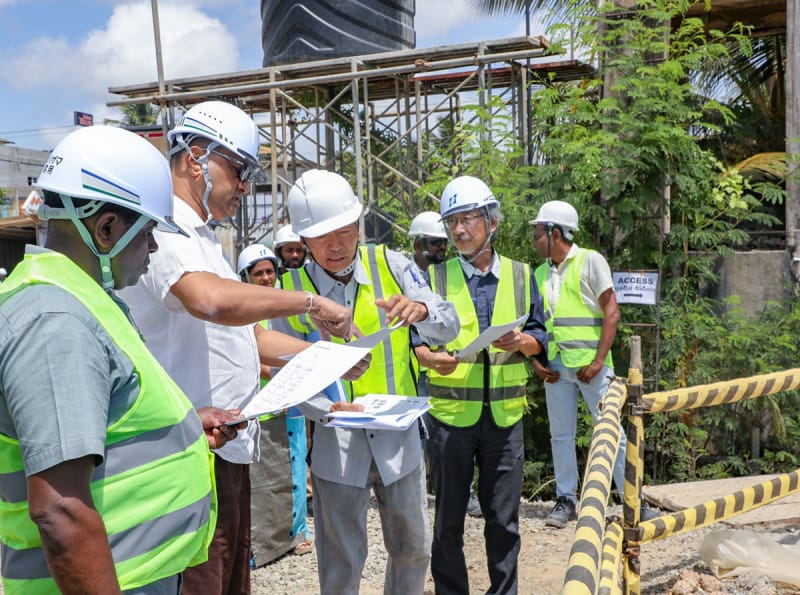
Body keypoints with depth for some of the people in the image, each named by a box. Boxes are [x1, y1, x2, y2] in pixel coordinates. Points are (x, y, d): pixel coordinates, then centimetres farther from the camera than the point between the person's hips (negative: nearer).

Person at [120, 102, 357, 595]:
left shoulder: (204, 238, 19)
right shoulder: (163, 229, -14)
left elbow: (246, 334, 21)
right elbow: (212, 299, -35)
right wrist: (309, 302, -23)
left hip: (231, 446, 10)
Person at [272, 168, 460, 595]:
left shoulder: (391, 265, -5)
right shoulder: (292, 289, -8)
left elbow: (448, 327, -9)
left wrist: (420, 310, -31)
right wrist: (328, 410, -26)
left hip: (398, 434, 2)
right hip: (335, 443, -1)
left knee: (413, 549, 18)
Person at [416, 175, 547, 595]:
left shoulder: (520, 275, 7)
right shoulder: (435, 278, 2)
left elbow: (540, 335, 9)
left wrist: (522, 342, -13)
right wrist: (428, 357, -20)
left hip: (504, 414, 1)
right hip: (450, 414, -1)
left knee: (504, 519, 11)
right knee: (448, 521, 9)